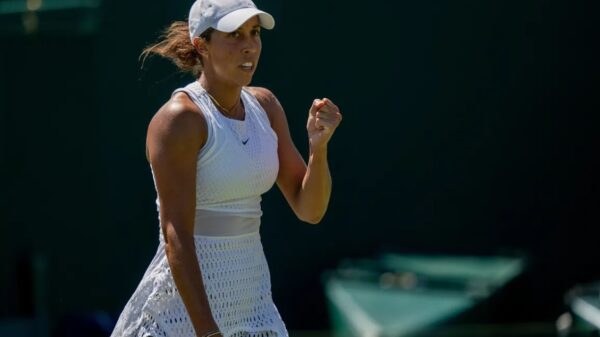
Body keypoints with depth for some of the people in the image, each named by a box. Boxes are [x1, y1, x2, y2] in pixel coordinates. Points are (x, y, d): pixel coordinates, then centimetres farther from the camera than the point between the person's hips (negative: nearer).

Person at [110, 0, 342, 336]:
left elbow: (309, 210, 7)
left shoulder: (265, 105, 7)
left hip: (252, 303, 7)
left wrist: (319, 145, -11)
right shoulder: (180, 119, -15)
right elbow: (176, 237, -21)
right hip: (189, 303, -6)